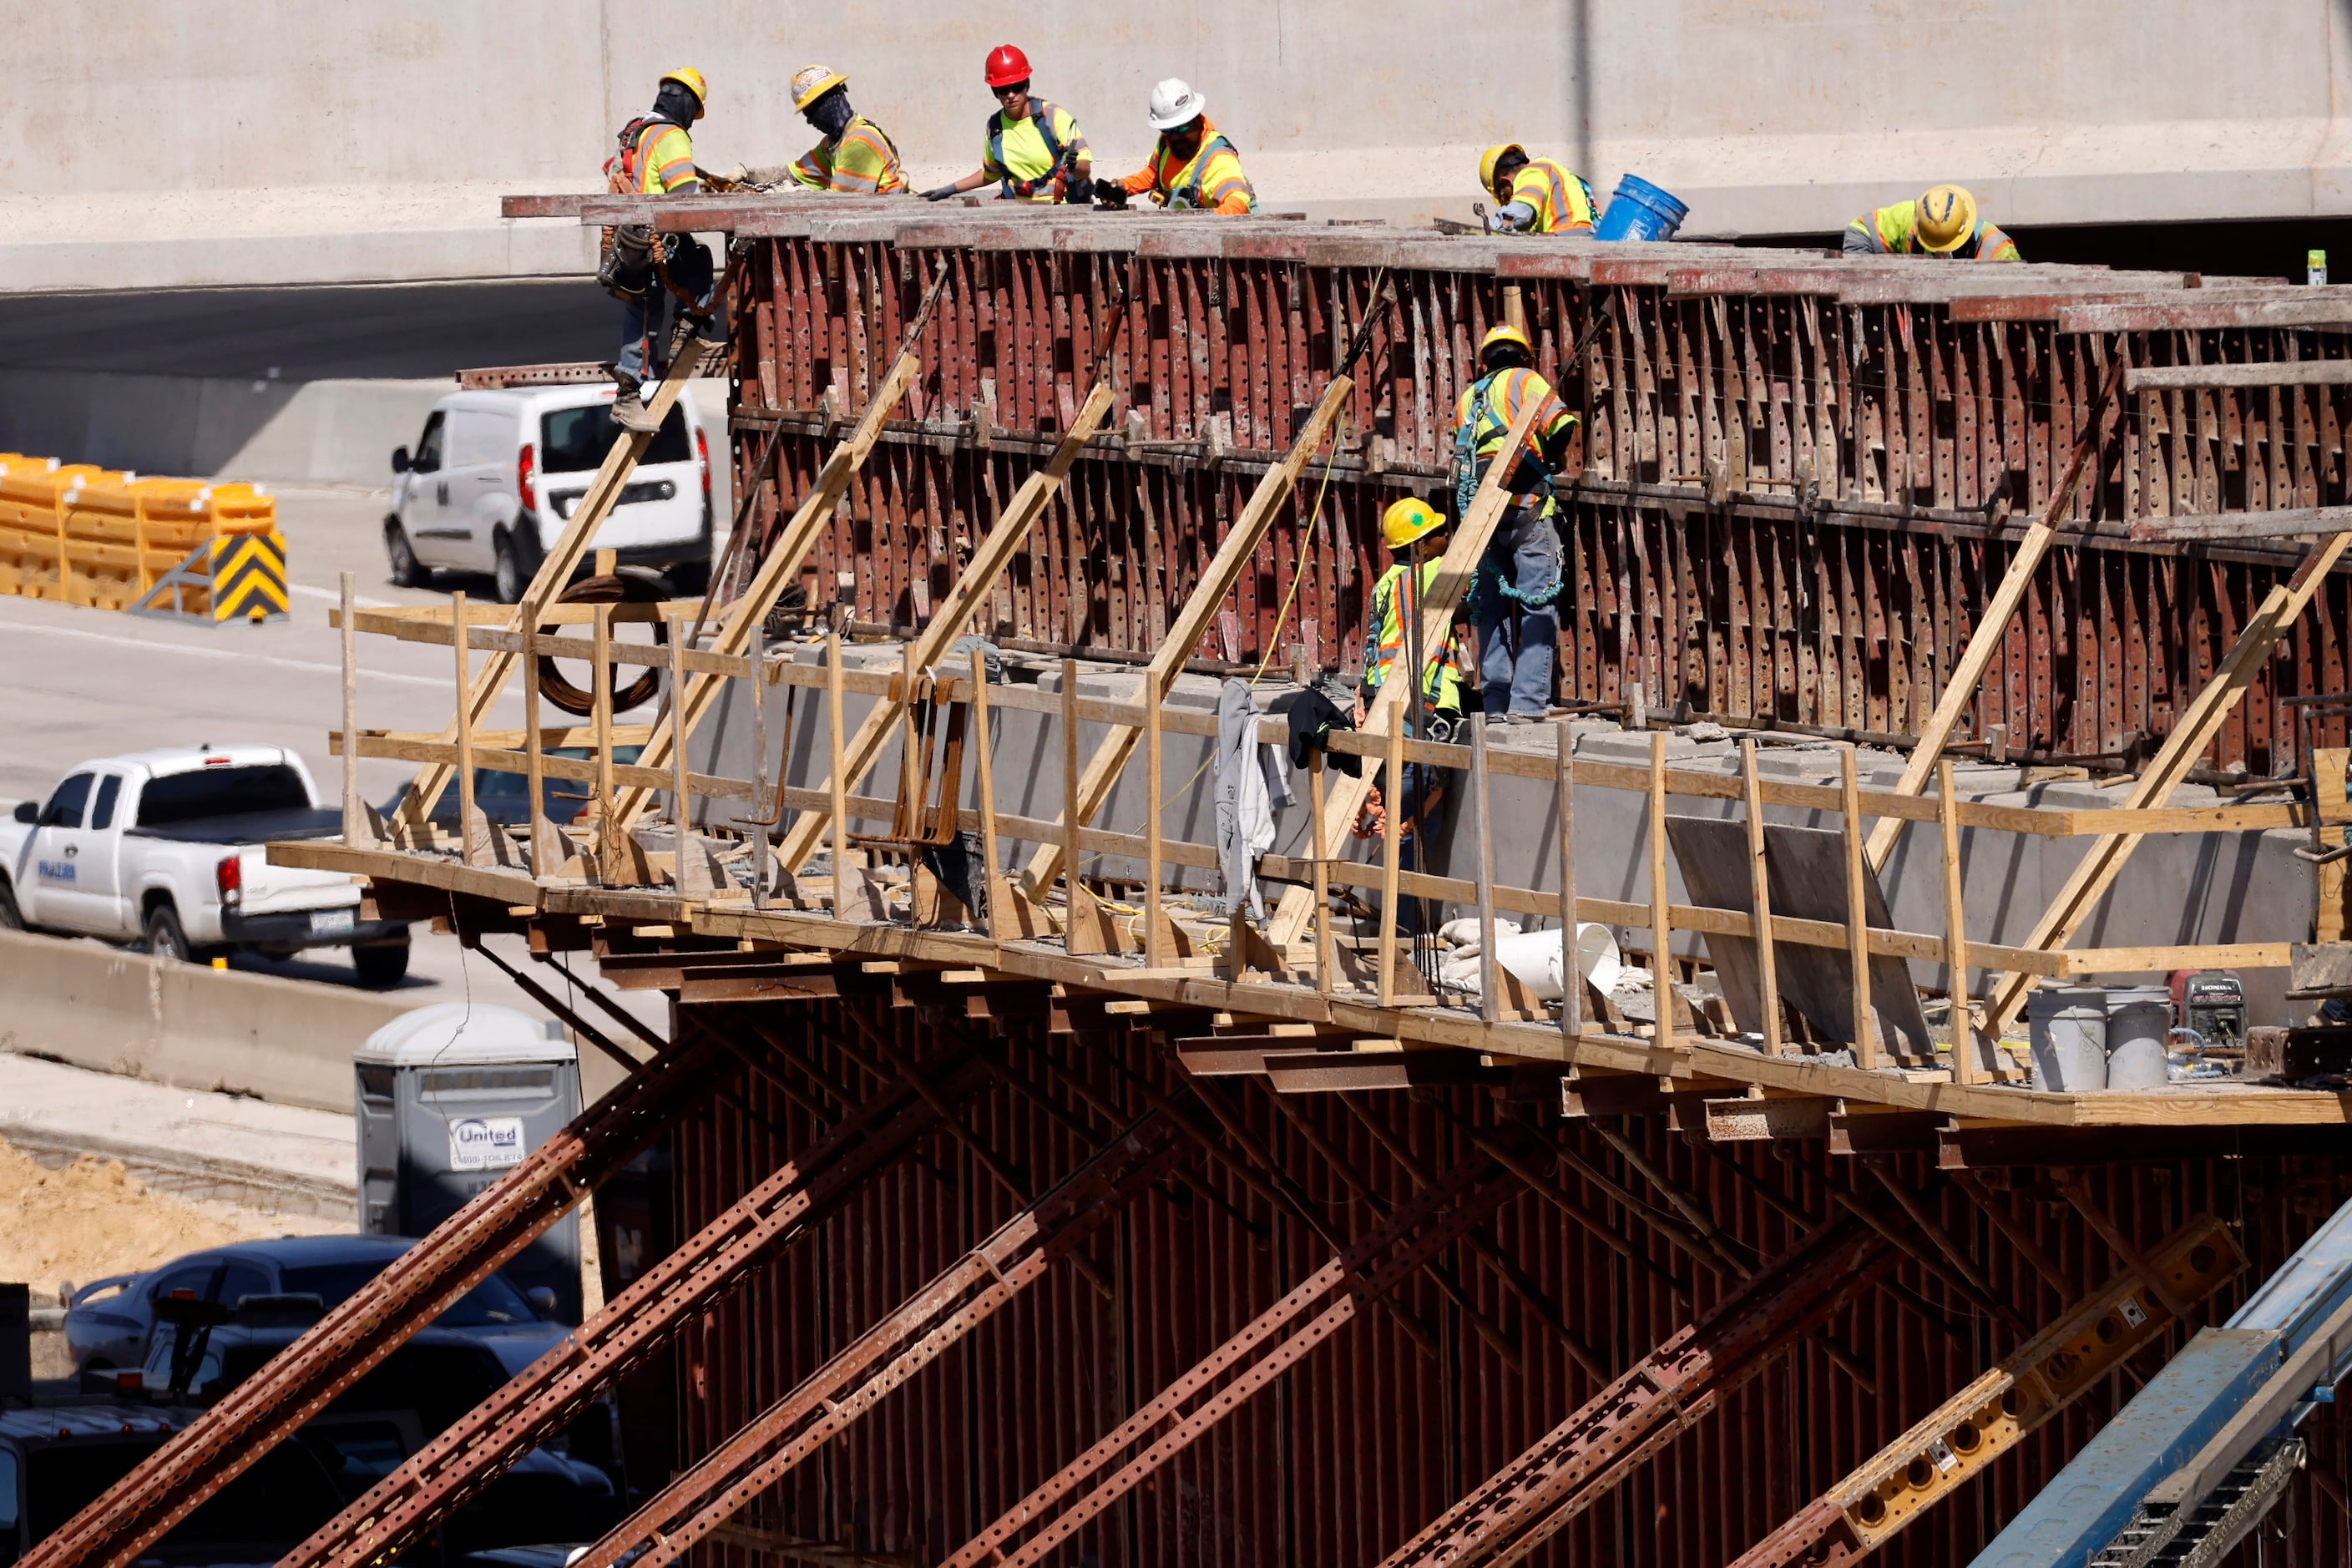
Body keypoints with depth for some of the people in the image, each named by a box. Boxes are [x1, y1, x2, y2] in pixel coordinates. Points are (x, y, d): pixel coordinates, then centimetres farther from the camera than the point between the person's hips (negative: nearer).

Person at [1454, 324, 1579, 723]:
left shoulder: (1467, 399, 21)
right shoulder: (1525, 381, 4)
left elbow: (1461, 455, 18)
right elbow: (1561, 423, -10)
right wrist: (1554, 456, 9)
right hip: (1527, 510, -5)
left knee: (1493, 610, 9)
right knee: (1538, 607, -5)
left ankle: (1495, 703, 6)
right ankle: (1527, 702, -14)